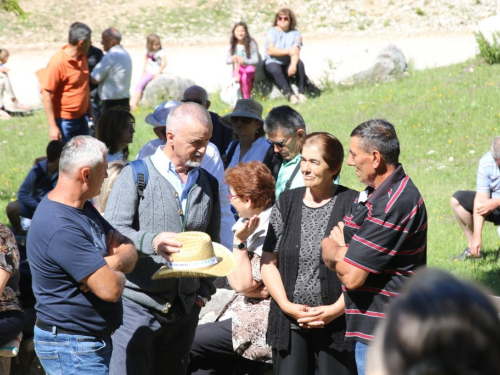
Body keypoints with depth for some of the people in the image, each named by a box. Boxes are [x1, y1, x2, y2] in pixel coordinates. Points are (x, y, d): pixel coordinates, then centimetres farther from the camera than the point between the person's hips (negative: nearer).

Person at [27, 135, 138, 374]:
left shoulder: (83, 208, 8)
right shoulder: (61, 228, -26)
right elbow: (110, 289, -28)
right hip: (73, 351, -10)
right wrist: (116, 272, -5)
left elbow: (130, 251, 8)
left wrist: (115, 262, -15)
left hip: (94, 341, 10)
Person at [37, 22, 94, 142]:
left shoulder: (83, 57, 3)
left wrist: (90, 111, 15)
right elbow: (46, 95, -19)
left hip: (81, 119, 7)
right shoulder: (57, 62, -20)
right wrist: (52, 126, -20)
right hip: (63, 121, -7)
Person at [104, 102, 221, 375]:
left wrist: (205, 289, 9)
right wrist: (151, 241, -32)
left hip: (185, 309, 5)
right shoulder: (136, 175, -5)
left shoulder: (209, 184, 13)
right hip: (138, 304, -5)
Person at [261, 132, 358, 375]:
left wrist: (336, 309, -13)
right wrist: (286, 305, -5)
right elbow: (268, 262, 7)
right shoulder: (286, 203, 8)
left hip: (337, 323, -3)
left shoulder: (352, 204, -3)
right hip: (290, 325, 3)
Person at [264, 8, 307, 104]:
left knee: (300, 64, -29)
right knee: (275, 70, -36)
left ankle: (301, 93, -27)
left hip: (288, 64, 2)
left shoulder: (295, 33, 1)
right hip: (273, 62, -2)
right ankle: (290, 95, -42)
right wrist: (288, 51, -22)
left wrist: (293, 65, -35)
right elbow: (270, 51, -15)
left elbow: (296, 52, -15)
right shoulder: (272, 32, -1)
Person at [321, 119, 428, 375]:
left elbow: (351, 277, -22)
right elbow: (328, 246, 11)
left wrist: (335, 251, -1)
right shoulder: (370, 195, 11)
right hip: (369, 329, 10)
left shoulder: (395, 204, -22)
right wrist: (343, 251, -12)